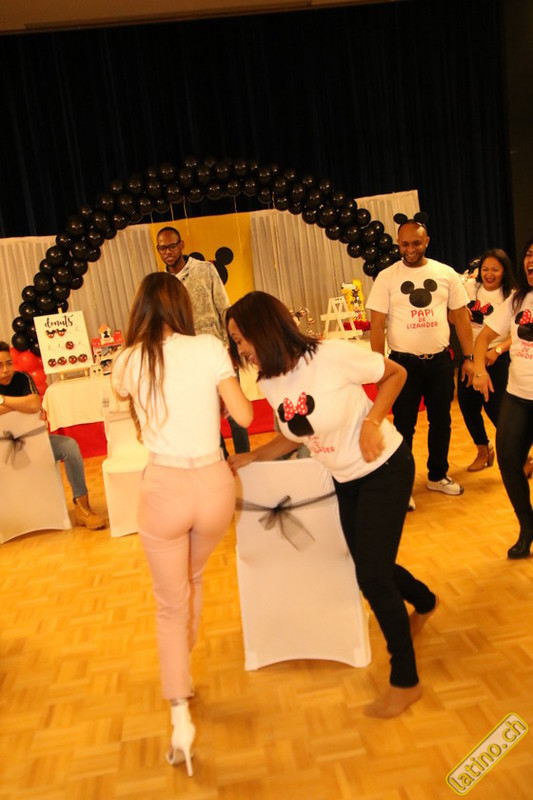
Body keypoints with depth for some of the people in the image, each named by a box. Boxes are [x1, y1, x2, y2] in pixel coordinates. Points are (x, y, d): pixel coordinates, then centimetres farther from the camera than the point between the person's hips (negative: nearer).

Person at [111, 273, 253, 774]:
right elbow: (244, 416, -6)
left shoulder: (127, 361, -3)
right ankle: (183, 673, 48)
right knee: (193, 579, 29)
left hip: (164, 489, -1)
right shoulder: (209, 347, -6)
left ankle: (180, 717, 10)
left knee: (171, 603, 18)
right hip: (214, 485, 2)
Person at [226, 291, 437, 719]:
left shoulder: (332, 355, -26)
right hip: (346, 480, 7)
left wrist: (372, 420, -25)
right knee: (370, 566, 18)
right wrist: (251, 457, -5)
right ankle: (424, 602, 52)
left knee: (373, 576, -7)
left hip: (385, 470, -7)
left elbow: (395, 373, -13)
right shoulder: (270, 383, -6)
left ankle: (406, 681, 14)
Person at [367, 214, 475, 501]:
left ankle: (438, 475, 32)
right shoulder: (387, 278, -4)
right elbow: (377, 324, -6)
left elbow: (461, 316, 7)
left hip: (440, 360, 3)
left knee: (441, 421, 14)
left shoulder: (446, 273, 2)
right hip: (404, 361, -2)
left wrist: (469, 357, 3)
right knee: (404, 426, 5)